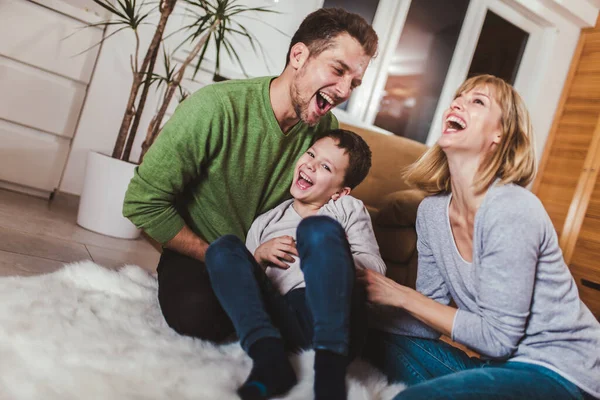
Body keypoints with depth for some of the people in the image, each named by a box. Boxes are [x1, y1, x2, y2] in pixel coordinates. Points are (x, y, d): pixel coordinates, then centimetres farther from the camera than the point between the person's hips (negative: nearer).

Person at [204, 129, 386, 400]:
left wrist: (323, 253, -4)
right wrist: (259, 256, 6)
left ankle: (330, 368, -36)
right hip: (284, 320, 3)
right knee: (224, 247, -8)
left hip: (335, 321, -2)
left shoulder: (348, 208, 21)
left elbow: (376, 268, 8)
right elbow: (240, 275, 26)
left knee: (319, 227, -22)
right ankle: (269, 357, -30)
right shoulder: (266, 222, 28)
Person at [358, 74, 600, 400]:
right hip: (501, 361, 7)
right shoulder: (431, 211, -2)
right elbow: (429, 313, 2)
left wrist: (402, 296, -16)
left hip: (560, 373, -6)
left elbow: (497, 337, -20)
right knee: (379, 342, -4)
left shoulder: (511, 211, -24)